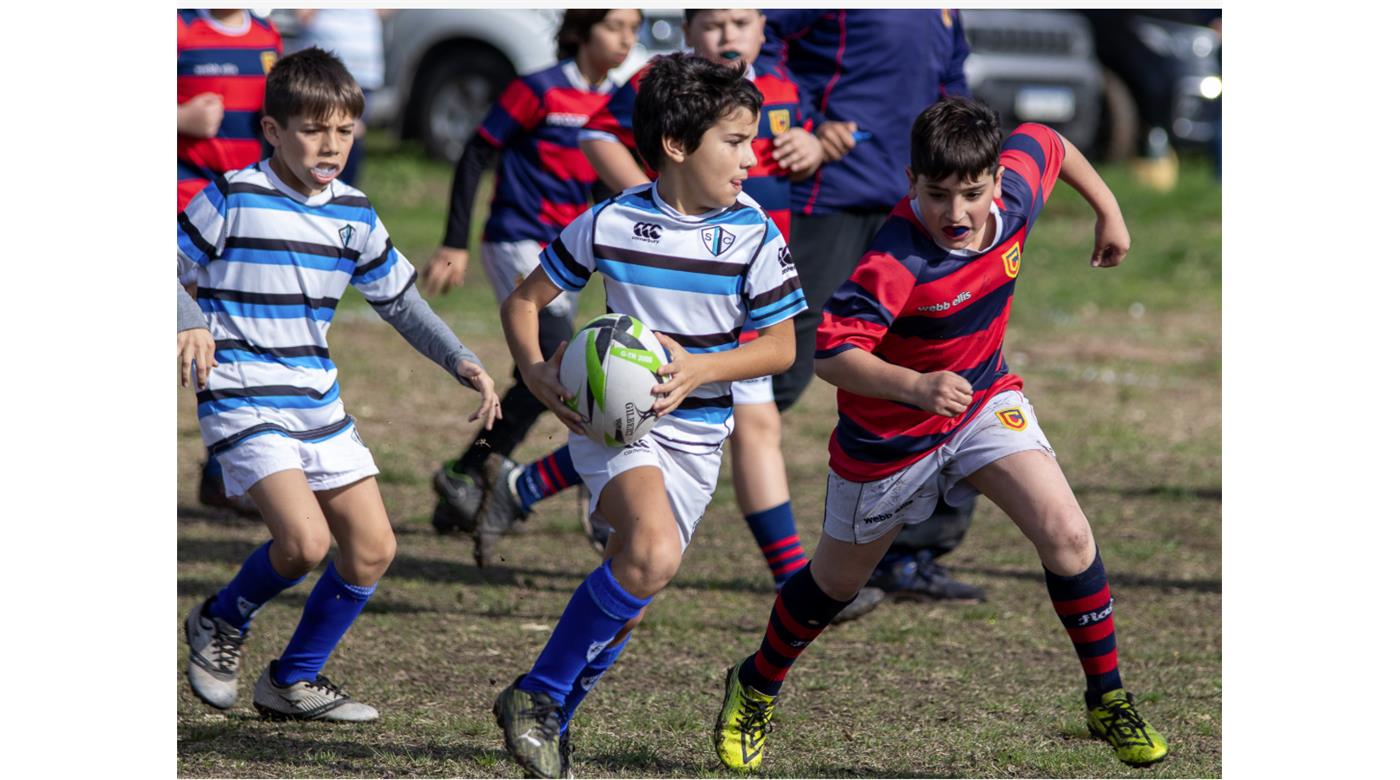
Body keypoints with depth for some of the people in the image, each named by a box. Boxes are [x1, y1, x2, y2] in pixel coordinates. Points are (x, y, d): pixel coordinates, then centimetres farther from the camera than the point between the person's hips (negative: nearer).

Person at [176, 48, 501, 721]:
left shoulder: (353, 215, 8)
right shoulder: (234, 199, -9)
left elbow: (398, 299, 17)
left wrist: (460, 361, 6)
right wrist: (191, 324, -23)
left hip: (319, 405, 7)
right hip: (245, 404, -7)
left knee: (372, 549, 3)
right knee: (305, 539, -22)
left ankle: (293, 681, 19)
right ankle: (221, 625, 7)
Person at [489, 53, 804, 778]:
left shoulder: (755, 236, -7)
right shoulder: (611, 224, -9)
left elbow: (779, 345, -2)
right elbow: (523, 299, 2)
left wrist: (699, 369, -18)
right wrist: (536, 372, -15)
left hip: (696, 429, 3)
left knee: (630, 593, 7)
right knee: (653, 551, -28)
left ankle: (551, 720, 30)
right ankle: (533, 695, -14)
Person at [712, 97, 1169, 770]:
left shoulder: (1014, 192, -18)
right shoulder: (898, 260, -36)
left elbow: (1045, 143, 6)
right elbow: (831, 353, -43)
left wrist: (1108, 210, 15)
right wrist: (916, 388, -57)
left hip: (984, 399, 4)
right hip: (889, 434, -4)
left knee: (1066, 536, -16)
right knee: (837, 580, 16)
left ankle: (1107, 698, 2)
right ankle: (755, 689, 43)